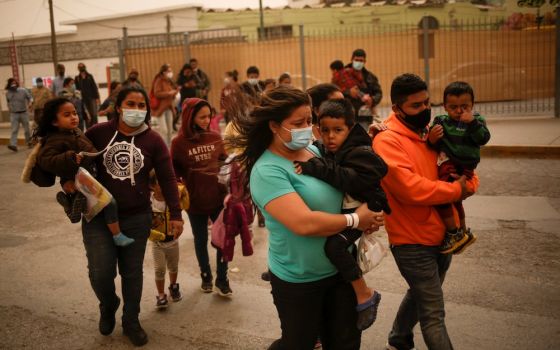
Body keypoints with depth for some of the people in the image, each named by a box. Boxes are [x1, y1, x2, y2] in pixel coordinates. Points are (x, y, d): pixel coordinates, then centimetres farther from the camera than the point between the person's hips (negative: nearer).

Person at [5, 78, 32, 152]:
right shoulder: (8, 93, 3)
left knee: (26, 129, 9)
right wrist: (10, 109, 17)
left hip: (24, 113, -1)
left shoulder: (23, 90, -4)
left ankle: (29, 142, 27)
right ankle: (13, 145, -19)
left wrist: (30, 103, -19)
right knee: (14, 130, -10)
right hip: (14, 114, 1)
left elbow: (30, 97, 1)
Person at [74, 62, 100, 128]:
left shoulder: (89, 76, 8)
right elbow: (76, 89, 4)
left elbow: (94, 87, 5)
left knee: (94, 114, -5)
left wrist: (97, 98, -2)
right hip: (83, 99, 0)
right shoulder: (77, 78, 7)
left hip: (92, 98, 0)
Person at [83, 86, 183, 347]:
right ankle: (108, 307, 28)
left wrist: (175, 214, -3)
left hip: (137, 217, 1)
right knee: (100, 272, -6)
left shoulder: (153, 140, -3)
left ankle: (131, 322, 30)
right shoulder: (98, 133, -4)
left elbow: (167, 178, -1)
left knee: (132, 272, 9)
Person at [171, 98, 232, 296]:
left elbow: (225, 162, 9)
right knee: (201, 240, 15)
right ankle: (206, 276, 35)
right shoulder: (179, 142, -9)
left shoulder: (215, 138, -1)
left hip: (218, 198, 2)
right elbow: (174, 172, -1)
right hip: (195, 201, -2)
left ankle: (222, 279, 22)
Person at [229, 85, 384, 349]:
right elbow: (304, 223, -31)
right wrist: (356, 220, -18)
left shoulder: (315, 151, 2)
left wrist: (368, 217, -5)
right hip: (299, 279, -6)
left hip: (342, 268, 7)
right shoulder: (267, 171, -21)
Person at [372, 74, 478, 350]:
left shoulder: (432, 133, 8)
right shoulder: (387, 141, -17)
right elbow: (410, 187, -27)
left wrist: (468, 185, -13)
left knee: (420, 295, 25)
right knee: (433, 314, -2)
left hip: (442, 235, 8)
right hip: (412, 241, -8)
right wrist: (455, 190, -15)